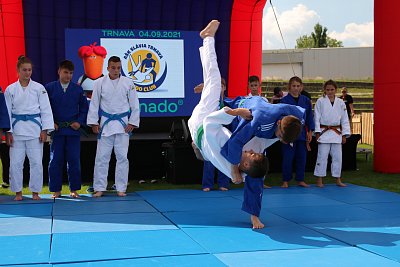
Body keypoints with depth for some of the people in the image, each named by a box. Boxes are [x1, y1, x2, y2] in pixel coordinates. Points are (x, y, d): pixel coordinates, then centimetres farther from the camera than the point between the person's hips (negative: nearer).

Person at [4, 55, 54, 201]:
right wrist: (8, 132, -1)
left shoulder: (39, 88, 1)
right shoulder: (10, 89, 4)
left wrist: (45, 130, -4)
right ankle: (18, 192, 16)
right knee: (15, 163, 2)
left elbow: (46, 109, 2)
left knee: (36, 162, 1)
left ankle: (35, 192, 15)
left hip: (35, 128, -1)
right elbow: (7, 111, 5)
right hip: (17, 129, 1)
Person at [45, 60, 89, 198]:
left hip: (73, 130, 1)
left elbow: (84, 108, 9)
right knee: (55, 161, 3)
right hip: (56, 130, -1)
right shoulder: (49, 88, 1)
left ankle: (74, 189, 15)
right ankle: (56, 190, 13)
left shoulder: (78, 89, 5)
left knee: (74, 161, 4)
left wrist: (79, 122, -4)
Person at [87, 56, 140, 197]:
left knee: (122, 157, 4)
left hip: (122, 124, 0)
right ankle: (99, 188, 11)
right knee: (102, 157, 2)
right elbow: (94, 104, 3)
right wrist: (94, 123, 0)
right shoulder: (100, 83, -1)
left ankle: (121, 188, 13)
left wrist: (132, 123, -1)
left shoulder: (128, 83, -1)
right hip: (105, 123, 0)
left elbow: (134, 105, 3)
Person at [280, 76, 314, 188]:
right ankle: (285, 181, 11)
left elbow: (310, 117, 10)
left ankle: (300, 180, 20)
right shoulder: (284, 100, -5)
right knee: (287, 157, -1)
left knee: (301, 157, 9)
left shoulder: (306, 100, 6)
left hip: (302, 132, 3)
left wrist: (310, 132, 5)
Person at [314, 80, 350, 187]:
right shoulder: (320, 101, -2)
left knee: (337, 157, 7)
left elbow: (345, 120, 8)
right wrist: (317, 133, -8)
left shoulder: (341, 103, 6)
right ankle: (319, 180, 5)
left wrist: (344, 135, 5)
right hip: (324, 132, -3)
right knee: (322, 156, -3)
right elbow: (317, 118, -3)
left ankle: (338, 180, 17)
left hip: (336, 133, 3)